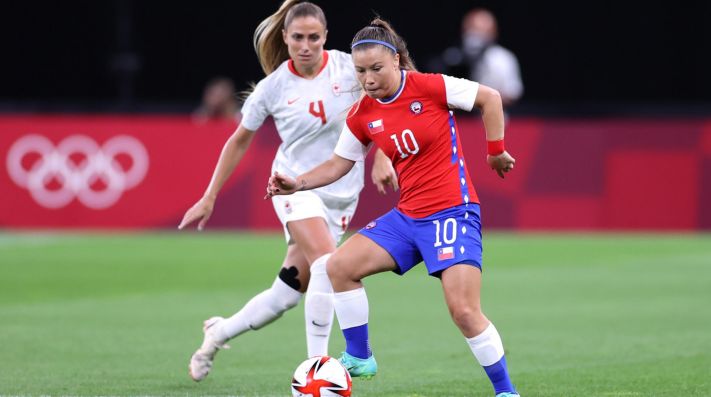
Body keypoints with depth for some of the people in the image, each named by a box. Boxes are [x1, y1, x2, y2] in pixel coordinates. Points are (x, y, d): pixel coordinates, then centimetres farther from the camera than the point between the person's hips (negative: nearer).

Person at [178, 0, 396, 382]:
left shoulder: (348, 67, -7)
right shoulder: (273, 87, -6)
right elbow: (239, 141, 6)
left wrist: (381, 158, -8)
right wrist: (209, 198, 7)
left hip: (341, 193, 2)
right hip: (296, 185, -2)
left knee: (288, 293, 3)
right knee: (327, 264, -28)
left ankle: (219, 332, 28)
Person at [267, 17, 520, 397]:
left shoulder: (429, 87, -12)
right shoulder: (362, 116, 3)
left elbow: (490, 97, -3)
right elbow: (338, 164, 13)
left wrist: (496, 150, -2)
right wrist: (297, 184, -1)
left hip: (452, 212, -6)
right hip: (407, 216, 6)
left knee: (464, 311, -17)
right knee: (340, 266, -5)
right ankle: (359, 358, 9)